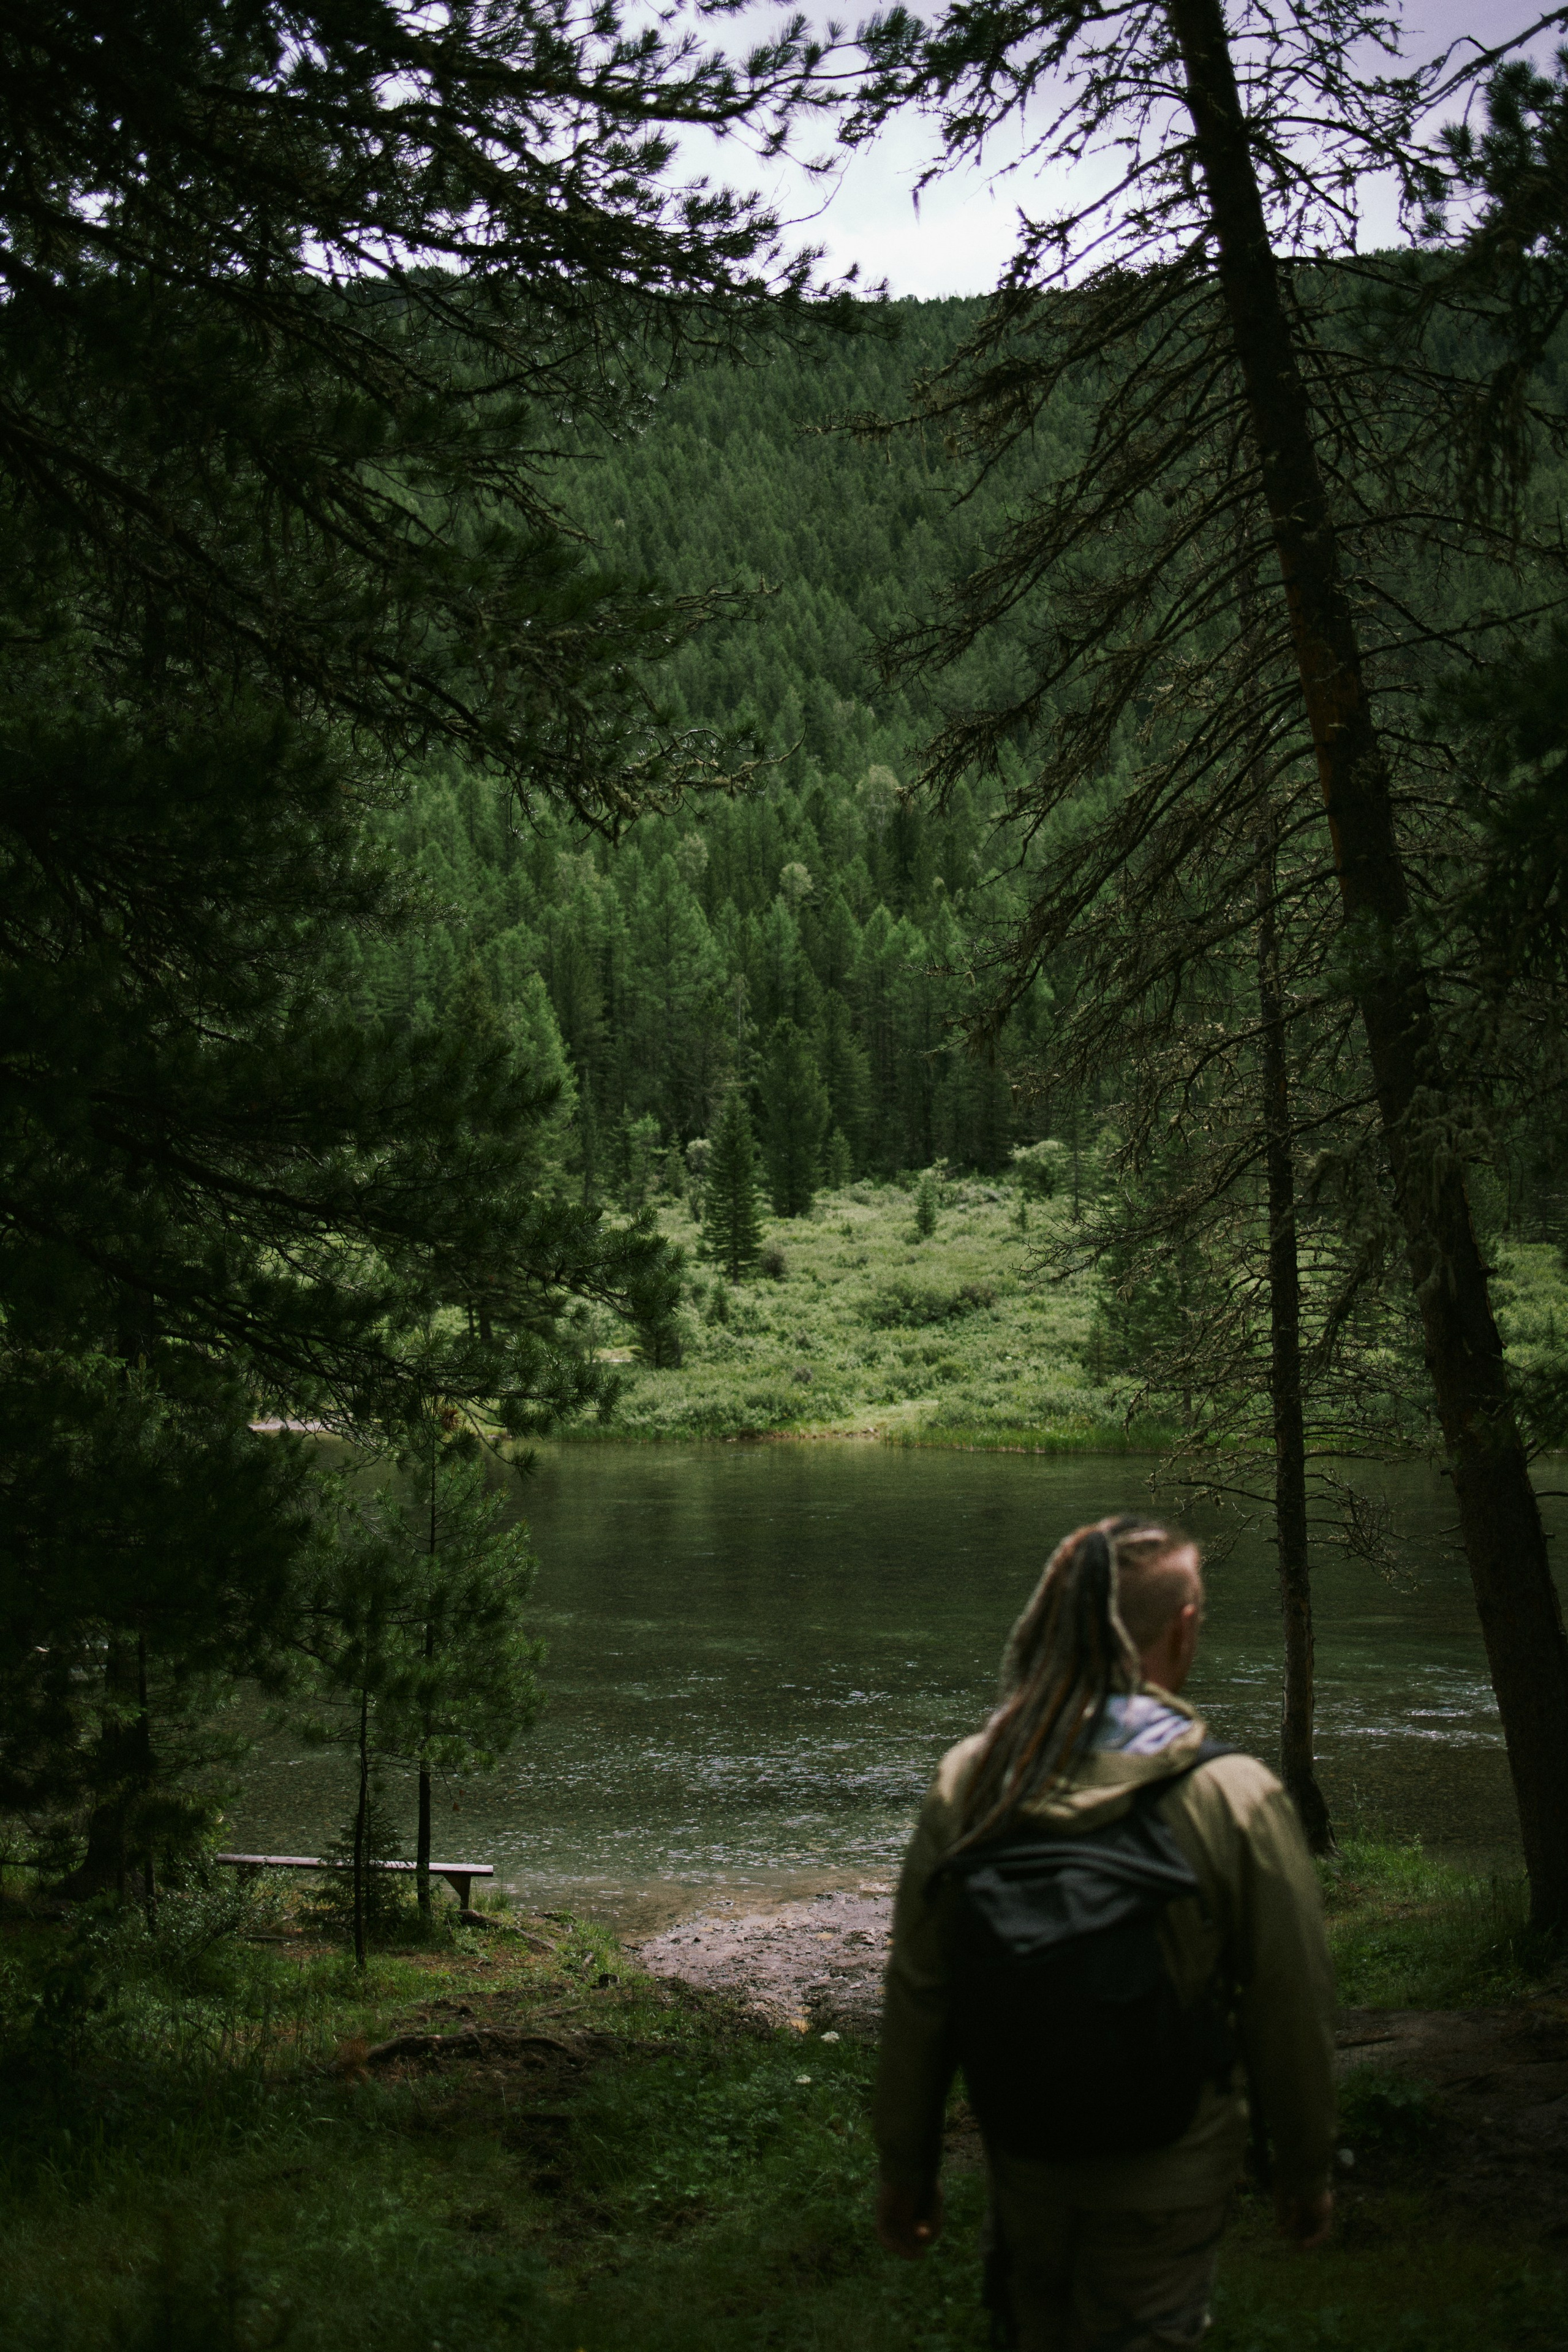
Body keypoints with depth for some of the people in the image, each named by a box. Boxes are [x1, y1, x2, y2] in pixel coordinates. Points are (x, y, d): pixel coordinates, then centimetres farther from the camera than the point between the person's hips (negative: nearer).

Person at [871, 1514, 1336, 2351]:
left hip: (1022, 2156, 3)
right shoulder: (1236, 1797, -20)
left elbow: (918, 1991, -4)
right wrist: (1305, 2167, 5)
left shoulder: (969, 1780, -11)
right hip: (1169, 2173, -3)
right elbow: (1289, 2008, -12)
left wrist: (905, 2165, 8)